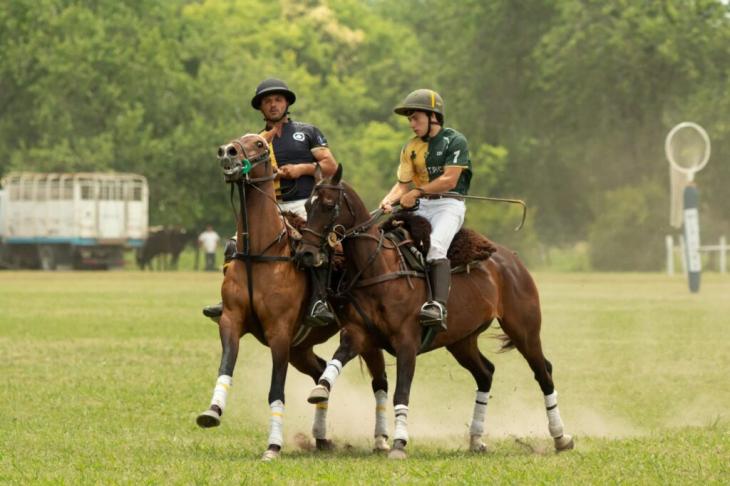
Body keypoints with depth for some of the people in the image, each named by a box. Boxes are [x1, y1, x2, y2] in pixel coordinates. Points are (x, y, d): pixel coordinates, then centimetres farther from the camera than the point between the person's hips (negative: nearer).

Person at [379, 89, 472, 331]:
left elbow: (449, 180, -13)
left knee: (435, 246, -32)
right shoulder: (410, 149, 14)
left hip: (449, 204, -7)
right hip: (420, 207, 7)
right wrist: (389, 201, -13)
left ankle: (438, 305, -46)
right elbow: (403, 184, 8)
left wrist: (417, 192, -18)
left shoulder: (454, 141, -4)